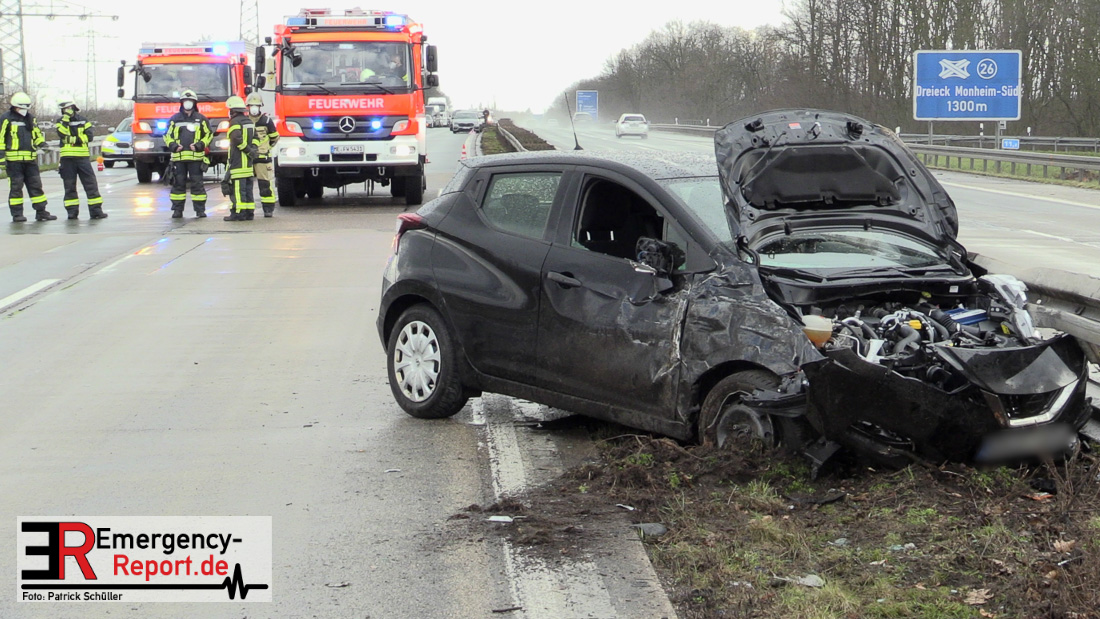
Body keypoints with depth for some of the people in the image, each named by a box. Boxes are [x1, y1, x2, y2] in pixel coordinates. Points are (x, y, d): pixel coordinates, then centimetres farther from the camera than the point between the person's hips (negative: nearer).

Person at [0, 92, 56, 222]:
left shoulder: (30, 119, 16)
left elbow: (37, 134, 25)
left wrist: (43, 144, 6)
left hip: (30, 158, 6)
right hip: (14, 159, -6)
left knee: (36, 184, 6)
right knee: (16, 186, -1)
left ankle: (41, 212, 10)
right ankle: (17, 214, 4)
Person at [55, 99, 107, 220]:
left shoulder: (83, 121, 10)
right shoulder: (60, 122, 8)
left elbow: (89, 136, -1)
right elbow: (62, 134, -13)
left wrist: (76, 139, -12)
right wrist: (66, 118, -15)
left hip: (83, 156, 0)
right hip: (67, 157, 0)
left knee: (90, 183, -4)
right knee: (69, 186, 2)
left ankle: (96, 210, -4)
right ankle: (72, 211, 8)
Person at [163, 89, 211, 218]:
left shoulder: (201, 119, 10)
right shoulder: (174, 119, 12)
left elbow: (209, 134, 11)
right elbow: (167, 135, 14)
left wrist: (199, 145, -5)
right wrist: (173, 146, -5)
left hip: (196, 156, -1)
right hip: (178, 157, 1)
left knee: (197, 183, -1)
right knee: (178, 183, 2)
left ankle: (200, 209, 3)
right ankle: (177, 210, 7)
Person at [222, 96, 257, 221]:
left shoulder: (235, 122, -10)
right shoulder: (249, 121, 17)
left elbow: (237, 138, -24)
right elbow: (255, 137, 19)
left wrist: (247, 149, -15)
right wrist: (252, 149, 7)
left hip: (238, 163, -8)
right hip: (248, 163, 8)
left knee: (237, 188, -9)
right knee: (247, 187, 11)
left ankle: (238, 213, -12)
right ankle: (249, 212, 12)